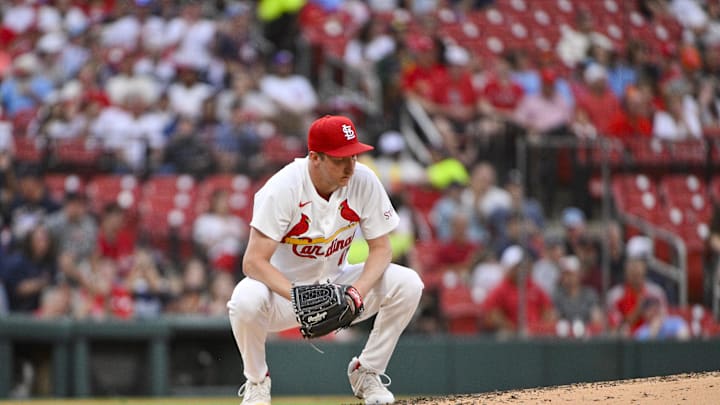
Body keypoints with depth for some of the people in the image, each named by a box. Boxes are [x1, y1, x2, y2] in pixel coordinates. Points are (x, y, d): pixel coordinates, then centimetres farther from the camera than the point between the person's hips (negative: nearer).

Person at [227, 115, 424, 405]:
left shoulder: (363, 181, -14)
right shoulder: (283, 188, -25)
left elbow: (381, 249, -7)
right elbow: (253, 262, -28)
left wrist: (358, 291, -27)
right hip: (284, 286, -3)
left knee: (408, 283, -20)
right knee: (246, 299, -37)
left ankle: (366, 371, 1)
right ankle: (256, 381, -7)